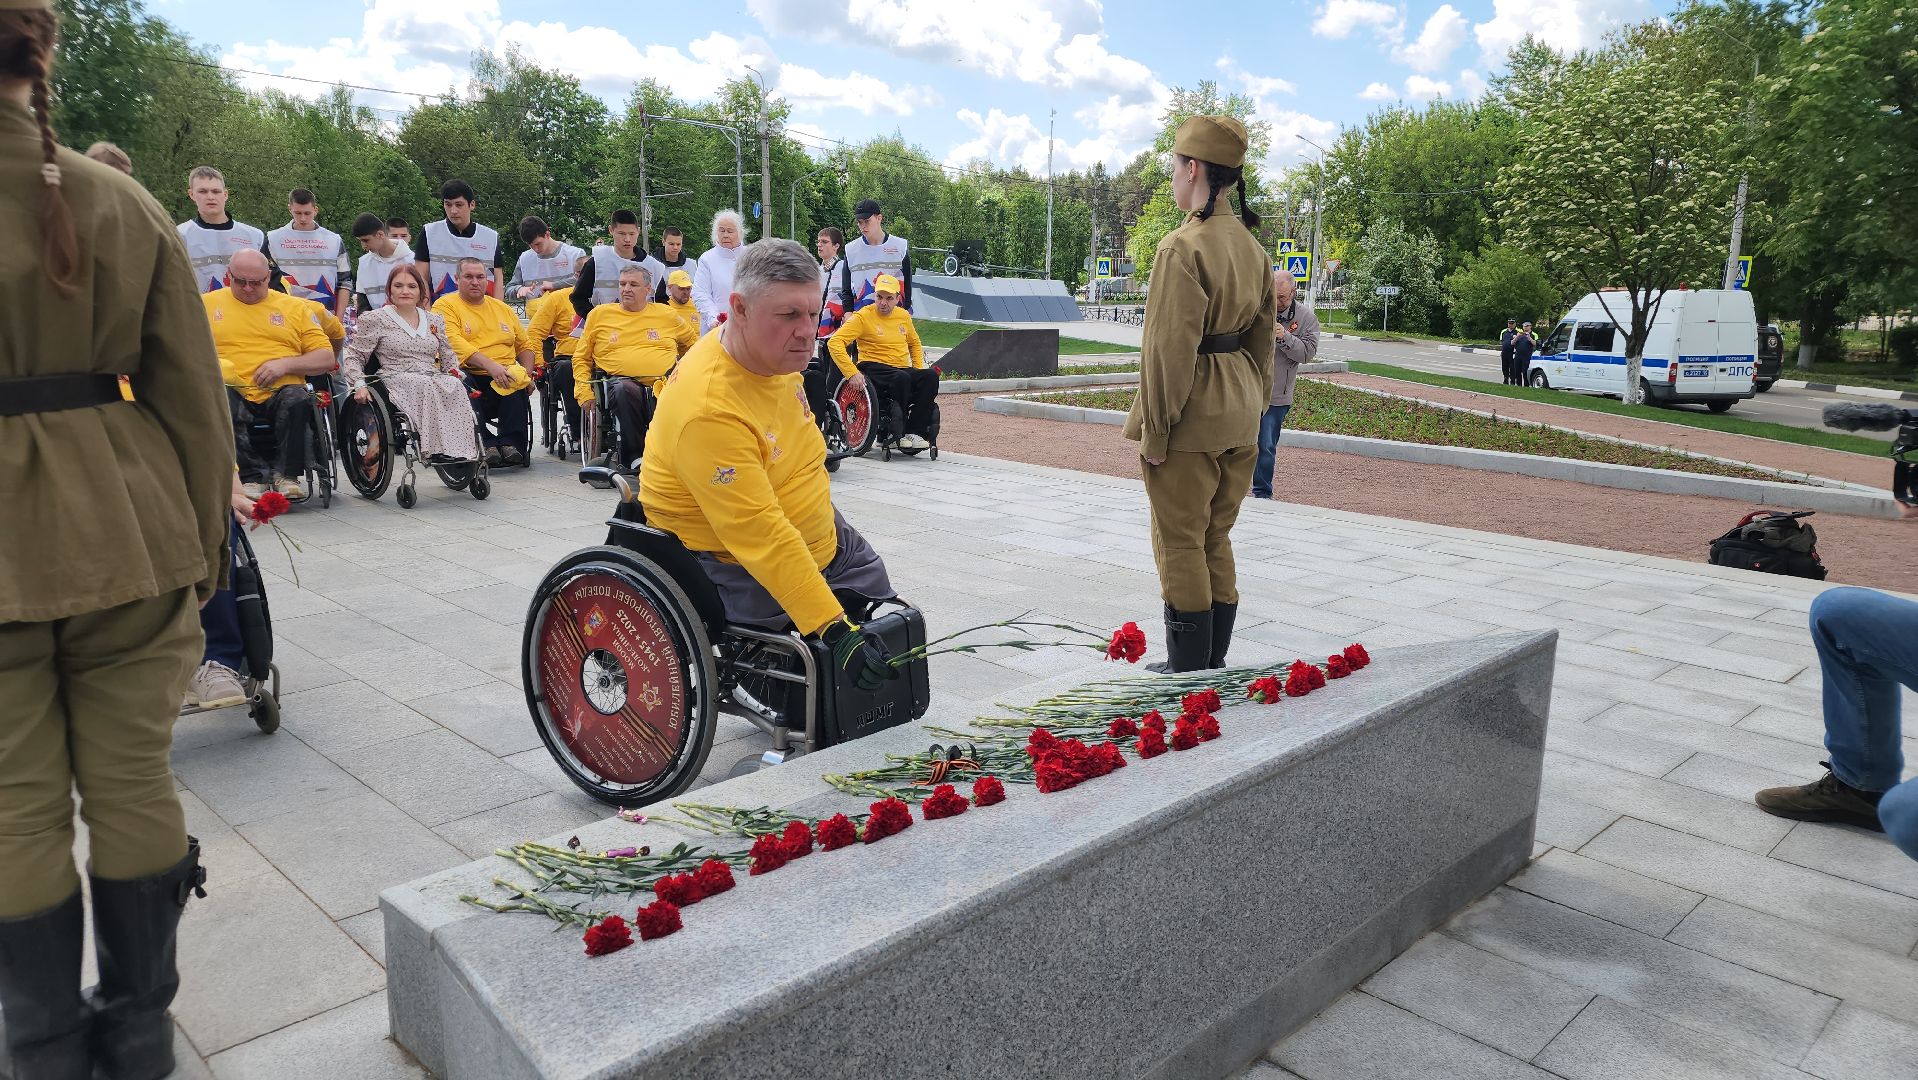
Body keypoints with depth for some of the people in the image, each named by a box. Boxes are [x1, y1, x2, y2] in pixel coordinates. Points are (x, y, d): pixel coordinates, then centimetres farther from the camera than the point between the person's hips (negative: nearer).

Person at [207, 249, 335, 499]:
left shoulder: (295, 306, 18)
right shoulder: (207, 304, 18)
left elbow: (326, 358, 12)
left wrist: (285, 364, -5)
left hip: (281, 391, 0)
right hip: (234, 393, 0)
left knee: (297, 399, -35)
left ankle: (286, 474, -21)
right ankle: (255, 476, -28)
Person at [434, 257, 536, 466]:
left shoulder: (502, 307, 22)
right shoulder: (445, 306, 6)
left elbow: (525, 345, 25)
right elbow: (454, 343, -12)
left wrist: (528, 373, 4)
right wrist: (490, 365, -25)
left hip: (503, 378, 3)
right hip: (468, 375, -3)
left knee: (519, 381, -30)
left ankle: (510, 443, -30)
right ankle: (485, 444, -38)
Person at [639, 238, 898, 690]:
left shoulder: (771, 354, -5)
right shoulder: (708, 410, -33)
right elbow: (762, 537, -36)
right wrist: (834, 629, -37)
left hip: (818, 542, 9)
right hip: (735, 568, -9)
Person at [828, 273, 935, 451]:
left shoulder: (903, 315, 16)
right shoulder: (863, 316, -1)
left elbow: (914, 344, 33)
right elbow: (834, 343, -10)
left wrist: (919, 371, 15)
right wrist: (852, 372, -22)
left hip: (904, 370, 5)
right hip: (874, 368, -5)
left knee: (930, 376, -25)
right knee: (901, 378, -37)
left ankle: (914, 432, -27)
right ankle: (896, 434, -25)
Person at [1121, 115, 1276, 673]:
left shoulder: (1182, 247, -17)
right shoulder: (1252, 246, 9)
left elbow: (1169, 349, -19)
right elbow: (1262, 339, 15)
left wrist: (1154, 432, -14)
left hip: (1191, 419, -8)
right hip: (1239, 416, 8)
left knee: (1180, 545, 3)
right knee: (1217, 541, 17)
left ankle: (1188, 673, 12)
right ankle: (1214, 664, 26)